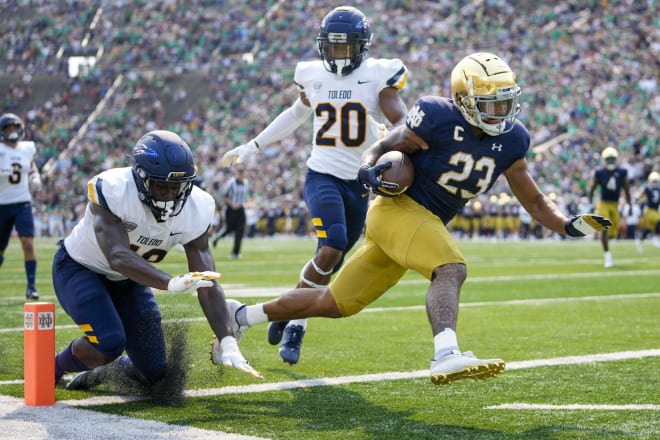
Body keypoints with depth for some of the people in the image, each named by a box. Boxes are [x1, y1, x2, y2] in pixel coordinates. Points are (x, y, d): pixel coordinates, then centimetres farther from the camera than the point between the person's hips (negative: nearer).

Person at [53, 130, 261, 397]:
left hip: (127, 279, 5)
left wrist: (228, 344, -30)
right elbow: (118, 257, -45)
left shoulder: (195, 209, -21)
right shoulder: (112, 190, -34)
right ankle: (52, 369, 1)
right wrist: (171, 283, -60)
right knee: (109, 343, -29)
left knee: (155, 373, 0)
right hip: (79, 268, -5)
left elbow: (207, 284, -21)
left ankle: (105, 368, 31)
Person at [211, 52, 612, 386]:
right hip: (399, 207, -7)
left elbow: (534, 200, 9)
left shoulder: (511, 141, 2)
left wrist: (570, 225, -6)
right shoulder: (436, 119, -15)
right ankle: (447, 356, -49)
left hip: (428, 224, 7)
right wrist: (370, 171, -25)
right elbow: (381, 149, -4)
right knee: (451, 270, -32)